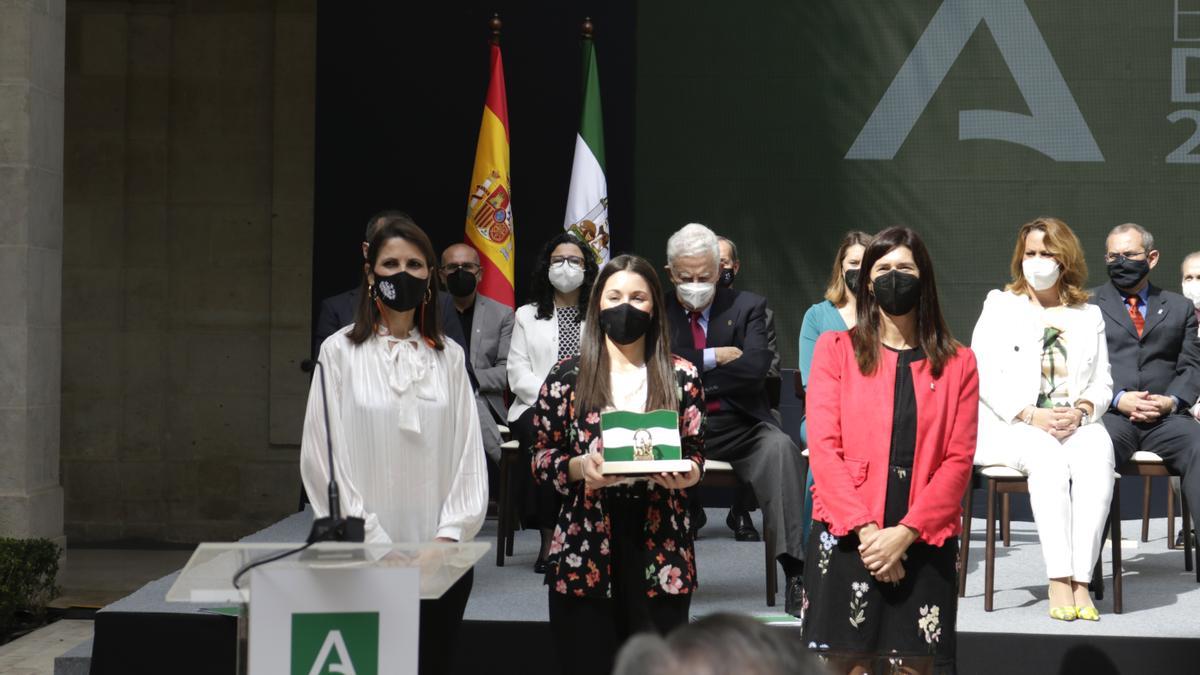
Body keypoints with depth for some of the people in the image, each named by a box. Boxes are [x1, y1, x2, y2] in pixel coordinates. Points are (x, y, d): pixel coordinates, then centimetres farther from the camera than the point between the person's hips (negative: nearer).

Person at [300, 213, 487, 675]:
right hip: (366, 557, -3)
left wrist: (450, 533, -6)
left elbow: (468, 452, 7)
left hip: (441, 557, 3)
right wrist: (372, 543, -9)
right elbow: (324, 457, -3)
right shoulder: (340, 352, 0)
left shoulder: (448, 356, 10)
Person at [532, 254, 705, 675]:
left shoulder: (681, 377, 7)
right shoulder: (568, 376, 5)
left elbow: (696, 452, 11)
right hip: (585, 549, 0)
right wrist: (581, 466, -13)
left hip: (660, 549, 1)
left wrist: (686, 473, -11)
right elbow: (542, 461, 7)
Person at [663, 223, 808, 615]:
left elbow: (755, 368, -9)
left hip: (740, 428, 0)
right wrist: (712, 358, -9)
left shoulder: (748, 307, 8)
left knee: (780, 447, -33)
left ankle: (795, 571, -37)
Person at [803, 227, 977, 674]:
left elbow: (958, 461, 1)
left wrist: (905, 532, -11)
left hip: (924, 541, 1)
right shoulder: (836, 349, 7)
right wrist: (865, 528, -12)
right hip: (846, 537, -1)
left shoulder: (957, 364, 9)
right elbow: (822, 447, -1)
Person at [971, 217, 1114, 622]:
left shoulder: (1089, 315, 21)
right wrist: (1032, 415, -13)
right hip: (1013, 426, -2)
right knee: (1048, 458, -36)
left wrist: (1080, 411, -10)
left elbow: (1102, 384, 13)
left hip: (1077, 424, 2)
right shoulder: (1000, 306, 13)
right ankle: (1059, 581, -38)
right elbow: (984, 377, 1)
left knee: (1098, 457, -33)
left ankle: (1081, 579, -36)